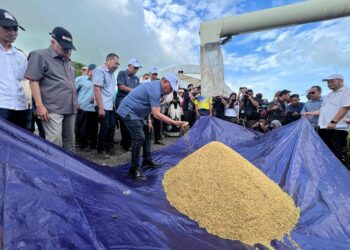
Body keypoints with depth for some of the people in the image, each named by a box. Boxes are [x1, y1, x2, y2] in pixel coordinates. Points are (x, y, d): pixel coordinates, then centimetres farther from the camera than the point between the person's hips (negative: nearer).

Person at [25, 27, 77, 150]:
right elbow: (34, 81, -7)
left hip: (70, 109, 7)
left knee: (69, 142, 13)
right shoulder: (40, 56, -1)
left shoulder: (67, 60, 20)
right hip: (53, 110, -7)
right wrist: (39, 105, -15)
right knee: (55, 144, -10)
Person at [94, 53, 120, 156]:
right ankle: (101, 150, 13)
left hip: (110, 106, 8)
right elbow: (96, 90, -16)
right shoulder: (100, 70, -9)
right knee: (105, 127, -3)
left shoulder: (111, 73, 15)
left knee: (112, 127, 9)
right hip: (103, 106, -8)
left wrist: (113, 103, 13)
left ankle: (110, 148, 21)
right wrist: (100, 107, -21)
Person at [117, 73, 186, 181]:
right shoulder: (155, 90, -22)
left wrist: (148, 121, 7)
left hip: (135, 112, 11)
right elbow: (156, 114, -28)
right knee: (139, 138, -19)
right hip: (128, 112, -11)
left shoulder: (154, 86, 10)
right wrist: (174, 122, -26)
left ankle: (147, 161, 24)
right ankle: (134, 169, -8)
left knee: (147, 133, 15)